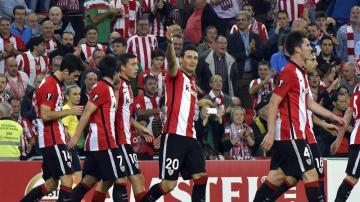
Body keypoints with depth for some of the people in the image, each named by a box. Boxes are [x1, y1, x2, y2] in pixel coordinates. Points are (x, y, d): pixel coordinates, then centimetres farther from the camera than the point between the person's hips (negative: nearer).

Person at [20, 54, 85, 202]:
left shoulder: (55, 84, 17)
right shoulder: (50, 85, -14)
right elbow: (45, 115, -21)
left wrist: (64, 130, 15)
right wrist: (70, 111, -14)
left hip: (54, 138, 10)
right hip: (52, 140, -10)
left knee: (51, 183, 10)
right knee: (67, 178, -14)